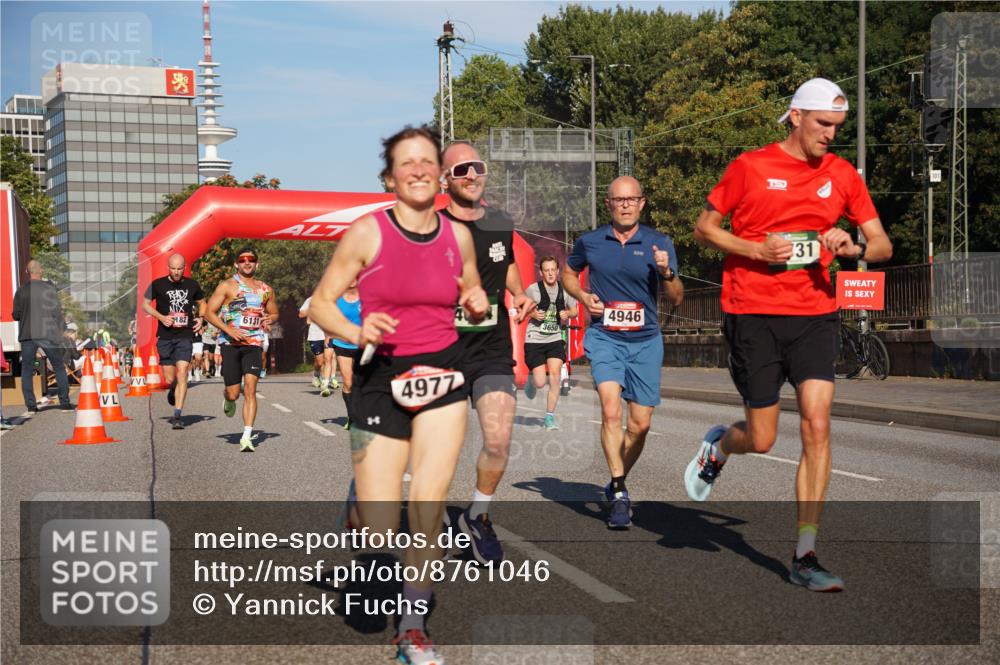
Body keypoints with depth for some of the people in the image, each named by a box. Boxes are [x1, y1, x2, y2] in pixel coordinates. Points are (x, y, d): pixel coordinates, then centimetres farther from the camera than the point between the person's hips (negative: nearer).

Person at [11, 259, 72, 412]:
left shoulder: (21, 291, 0)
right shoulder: (49, 289, -5)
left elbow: (16, 315, 5)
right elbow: (57, 312, -5)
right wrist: (60, 328, 8)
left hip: (27, 335, 1)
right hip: (48, 334, -1)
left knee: (26, 370, 8)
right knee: (59, 368, 10)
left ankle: (30, 405, 0)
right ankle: (65, 402, 7)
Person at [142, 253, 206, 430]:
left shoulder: (192, 285, 6)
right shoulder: (157, 285, 0)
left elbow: (202, 303, 22)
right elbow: (145, 305, 7)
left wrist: (201, 318, 2)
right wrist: (161, 317, -8)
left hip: (185, 336, 0)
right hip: (165, 337, 0)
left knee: (182, 374, -14)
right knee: (169, 380, 4)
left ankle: (177, 415, -12)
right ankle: (173, 390, 42)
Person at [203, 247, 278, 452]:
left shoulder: (265, 290, 12)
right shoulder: (227, 286, 0)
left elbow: (274, 313, 26)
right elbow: (209, 312, -3)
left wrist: (269, 319, 1)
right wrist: (229, 329, -16)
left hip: (253, 344, 2)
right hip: (230, 343, -2)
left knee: (250, 389, -12)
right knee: (233, 394, -1)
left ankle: (247, 437, -13)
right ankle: (227, 398, 39)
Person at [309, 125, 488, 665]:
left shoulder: (457, 235, 3)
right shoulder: (368, 233, -9)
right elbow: (320, 303, -4)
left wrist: (477, 303, -4)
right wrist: (355, 332, -24)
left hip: (442, 375, 3)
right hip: (382, 378, -3)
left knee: (429, 500, -10)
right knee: (380, 529, -6)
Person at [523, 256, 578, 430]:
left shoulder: (564, 290, 1)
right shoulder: (533, 289, -7)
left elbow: (574, 310, 15)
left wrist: (567, 313, -8)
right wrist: (532, 314, -15)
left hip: (555, 339, 2)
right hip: (534, 339, -2)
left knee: (555, 374, -13)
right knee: (540, 382, -7)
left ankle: (550, 417, 0)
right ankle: (531, 379, 33)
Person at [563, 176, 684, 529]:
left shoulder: (659, 244, 1)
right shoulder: (589, 242, 2)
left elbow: (676, 299, 1)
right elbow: (568, 272, 21)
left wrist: (667, 273, -19)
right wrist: (583, 296, 1)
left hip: (645, 341, 2)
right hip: (604, 337, -1)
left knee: (640, 424, 3)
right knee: (611, 411, -21)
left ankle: (617, 483, 27)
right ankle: (619, 496, -15)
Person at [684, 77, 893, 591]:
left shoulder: (843, 175, 7)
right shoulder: (750, 167, -1)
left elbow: (883, 245, 11)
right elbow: (704, 229, 4)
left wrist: (852, 248, -13)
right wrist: (759, 249, -12)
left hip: (815, 313, 3)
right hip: (753, 314, -2)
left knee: (817, 426, -10)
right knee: (762, 440, 0)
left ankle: (805, 555, -2)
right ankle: (717, 445, 38)